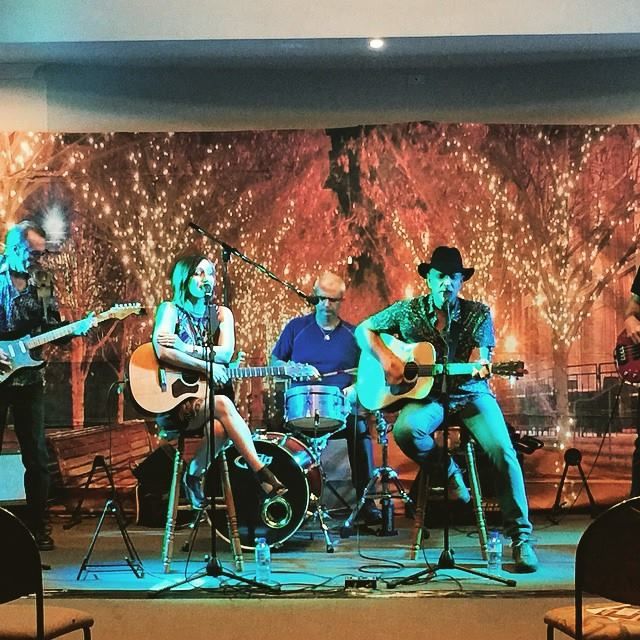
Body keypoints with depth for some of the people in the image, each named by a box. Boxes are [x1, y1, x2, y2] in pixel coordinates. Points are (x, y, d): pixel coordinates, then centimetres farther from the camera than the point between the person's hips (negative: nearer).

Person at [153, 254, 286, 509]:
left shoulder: (221, 314, 11)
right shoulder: (170, 310, -1)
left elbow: (226, 353, -9)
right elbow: (162, 352, -20)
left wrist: (186, 348, -19)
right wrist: (206, 367, -22)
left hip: (205, 397, 4)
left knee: (221, 428, -33)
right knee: (223, 405, -33)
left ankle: (193, 475, -10)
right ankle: (263, 475, -34)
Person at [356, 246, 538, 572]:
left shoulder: (478, 313, 1)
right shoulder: (408, 311, 3)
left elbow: (479, 360, -9)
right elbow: (363, 329, 9)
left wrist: (480, 366, -35)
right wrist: (386, 359, -8)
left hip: (470, 393, 0)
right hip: (426, 394, 1)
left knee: (502, 451, -25)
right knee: (405, 430, -34)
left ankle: (520, 537, -15)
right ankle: (447, 472, -3)